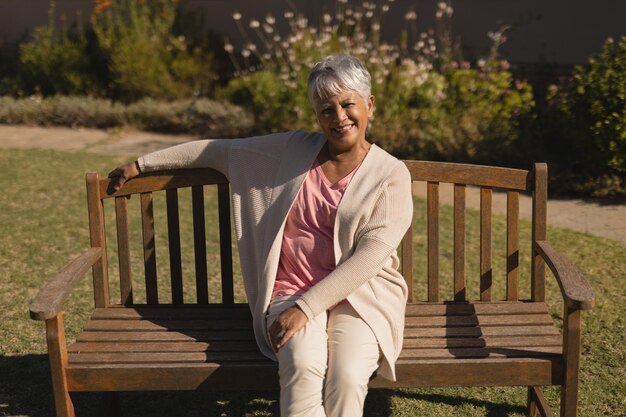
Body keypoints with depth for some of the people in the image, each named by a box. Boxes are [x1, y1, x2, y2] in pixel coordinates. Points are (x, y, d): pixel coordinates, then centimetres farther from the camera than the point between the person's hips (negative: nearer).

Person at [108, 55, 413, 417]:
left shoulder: (392, 176, -2)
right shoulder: (293, 151, 7)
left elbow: (370, 256, -12)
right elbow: (221, 150, 16)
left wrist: (306, 307, -20)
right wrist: (142, 164, 21)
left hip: (362, 296, -1)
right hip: (292, 292, 1)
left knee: (346, 377, -32)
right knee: (303, 366, -33)